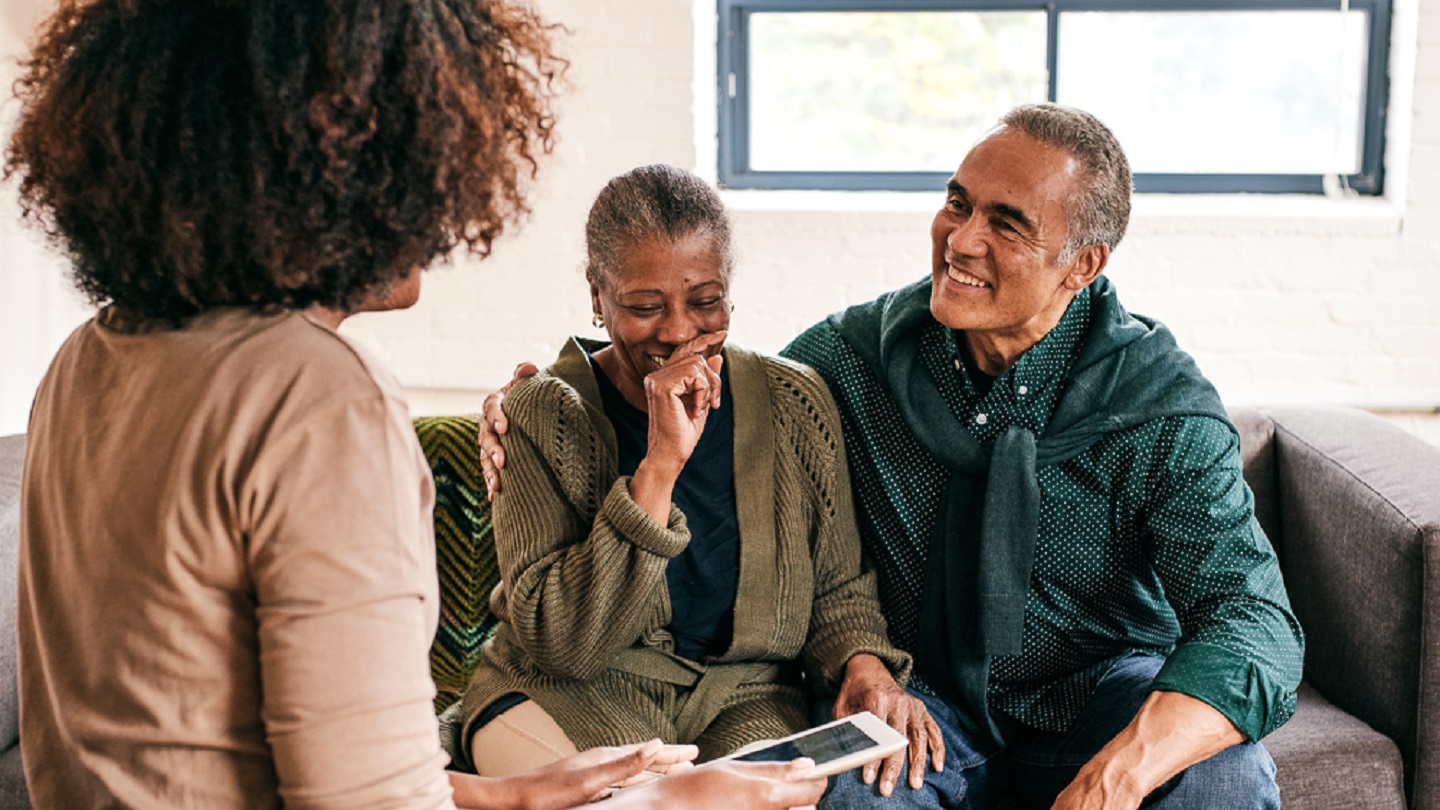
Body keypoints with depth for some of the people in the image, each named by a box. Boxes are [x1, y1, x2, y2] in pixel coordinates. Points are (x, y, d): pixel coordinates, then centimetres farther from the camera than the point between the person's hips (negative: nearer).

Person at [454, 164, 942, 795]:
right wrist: (660, 465, -24)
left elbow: (836, 588, 12)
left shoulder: (795, 404, 2)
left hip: (744, 699, 2)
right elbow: (558, 644, -17)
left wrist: (863, 663, -11)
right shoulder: (541, 415, -7)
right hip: (569, 695, -2)